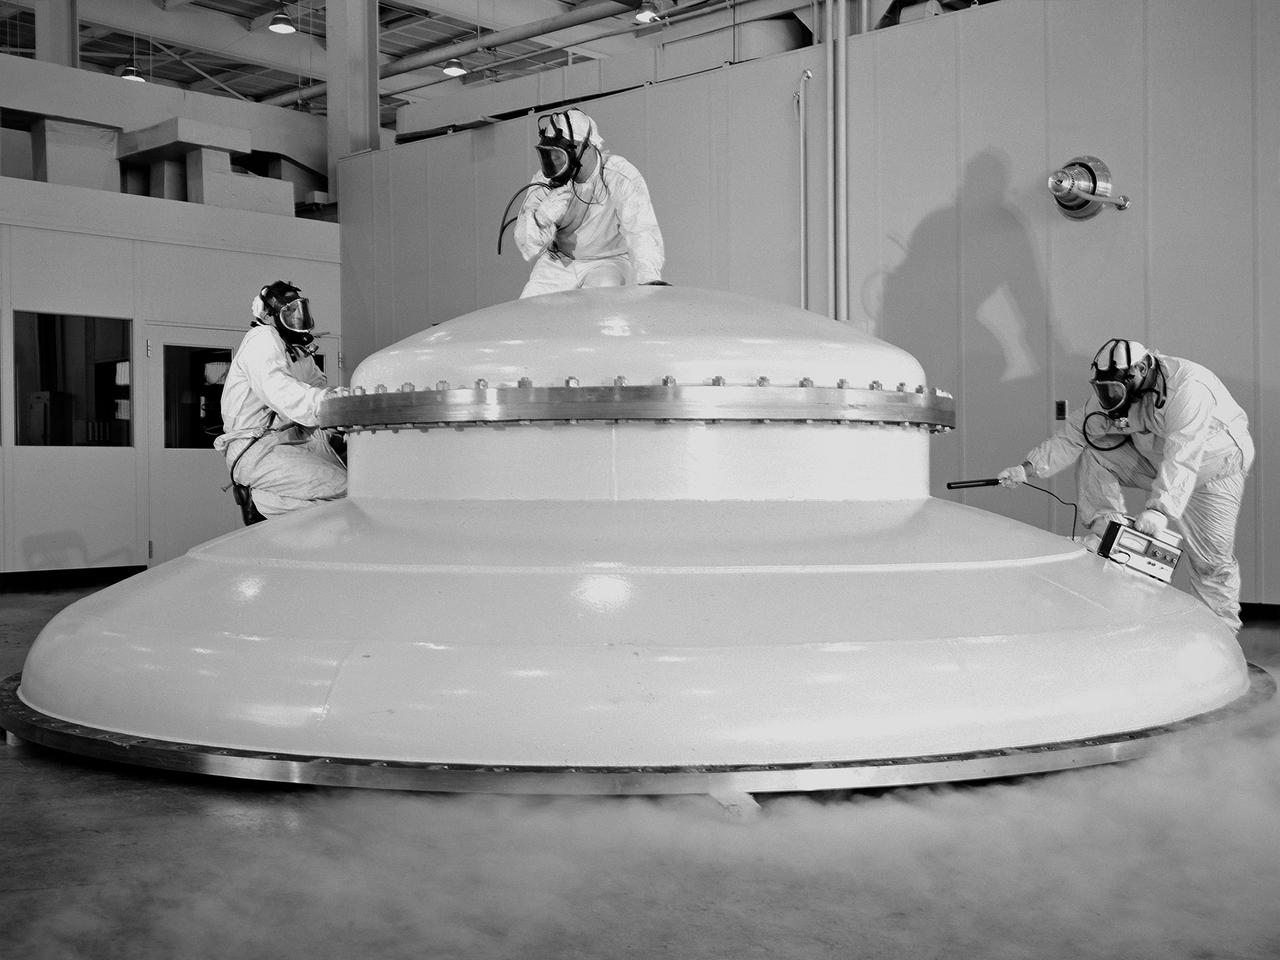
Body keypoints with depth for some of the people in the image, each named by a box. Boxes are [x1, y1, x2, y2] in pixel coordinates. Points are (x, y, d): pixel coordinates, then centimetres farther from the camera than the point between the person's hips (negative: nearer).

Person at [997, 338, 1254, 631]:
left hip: (1215, 469, -6)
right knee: (1094, 453, -15)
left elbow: (1182, 459, -44)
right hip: (1155, 460, 6)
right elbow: (1074, 433, -10)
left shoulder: (1189, 389, -36)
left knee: (1212, 559, -7)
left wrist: (1160, 508, -55)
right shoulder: (1116, 393, -14)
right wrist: (1028, 468, -19)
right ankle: (1105, 533, -9)